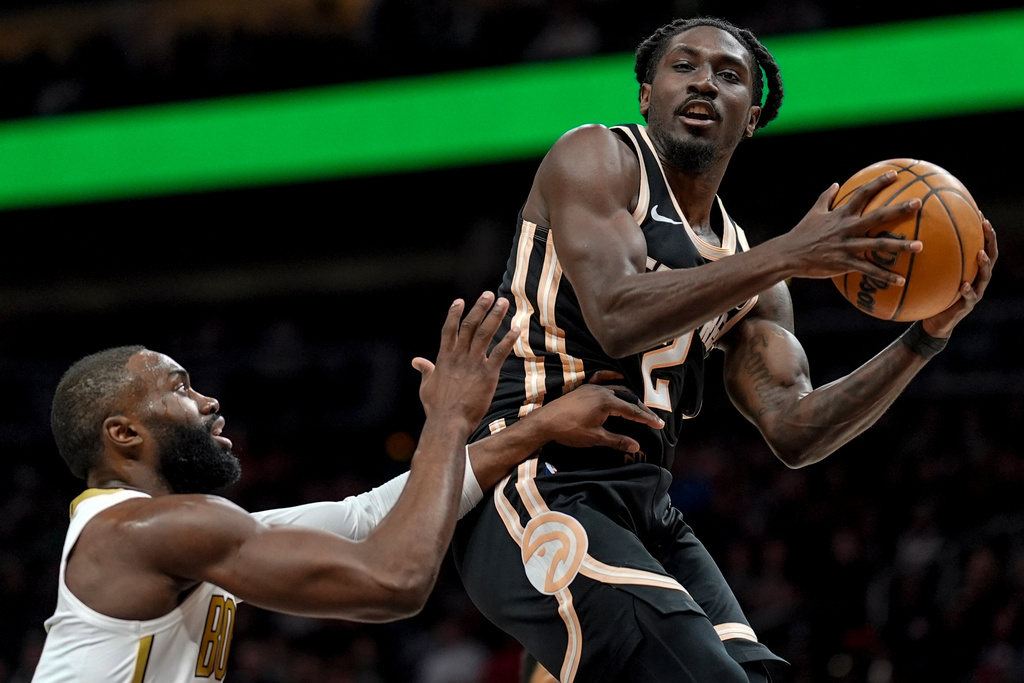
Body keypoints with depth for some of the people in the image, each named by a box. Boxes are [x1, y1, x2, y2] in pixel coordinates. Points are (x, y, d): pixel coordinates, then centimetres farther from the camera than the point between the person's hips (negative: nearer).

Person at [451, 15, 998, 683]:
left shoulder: (745, 266, 17)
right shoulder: (596, 159, -2)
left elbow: (795, 432, 7)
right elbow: (616, 318, -20)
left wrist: (927, 335, -3)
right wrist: (791, 254, -23)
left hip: (647, 511, 8)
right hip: (535, 490, -8)